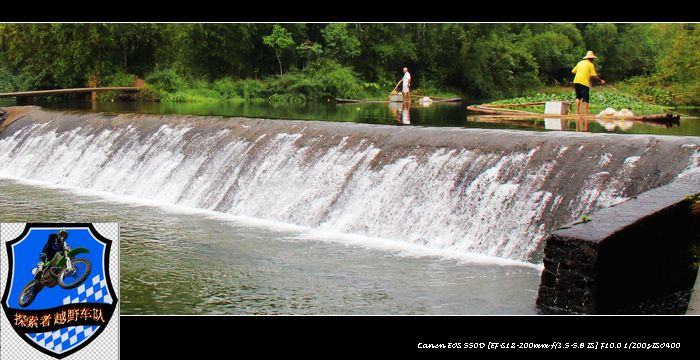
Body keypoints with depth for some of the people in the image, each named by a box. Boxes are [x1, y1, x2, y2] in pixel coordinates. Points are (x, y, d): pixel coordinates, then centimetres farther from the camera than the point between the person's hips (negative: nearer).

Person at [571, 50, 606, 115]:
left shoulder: (580, 63, 16)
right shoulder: (590, 64, -1)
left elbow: (573, 71, 17)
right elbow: (594, 75, -5)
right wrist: (601, 80, 7)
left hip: (576, 81, 5)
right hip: (584, 82, -5)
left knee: (578, 97, 15)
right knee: (585, 99, -2)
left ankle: (577, 111, 12)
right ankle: (586, 113, -5)